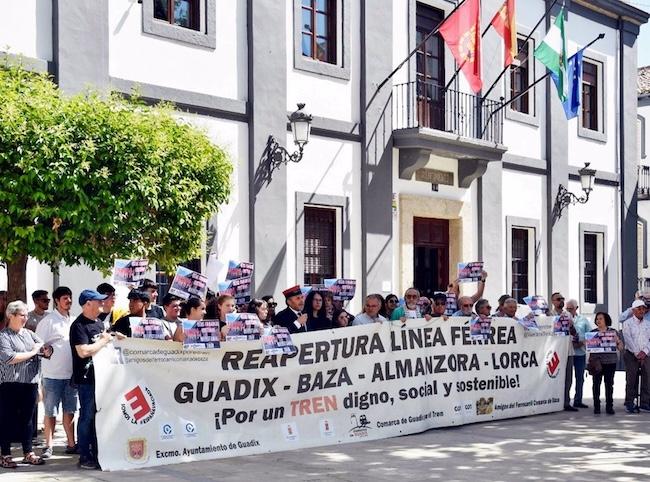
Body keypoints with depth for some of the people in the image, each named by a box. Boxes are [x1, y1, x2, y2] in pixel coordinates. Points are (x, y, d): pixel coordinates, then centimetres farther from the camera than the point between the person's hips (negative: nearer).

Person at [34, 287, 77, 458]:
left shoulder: (72, 321, 12)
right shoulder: (48, 321, -6)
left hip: (71, 373, 5)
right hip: (52, 374, -5)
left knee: (70, 410, 11)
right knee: (51, 412, 1)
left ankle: (71, 444, 19)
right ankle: (48, 446, 9)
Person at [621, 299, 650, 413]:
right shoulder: (628, 323, 2)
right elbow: (628, 339, -8)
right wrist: (637, 353, -14)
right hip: (631, 355, -4)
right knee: (631, 379, -4)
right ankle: (629, 404, 1)